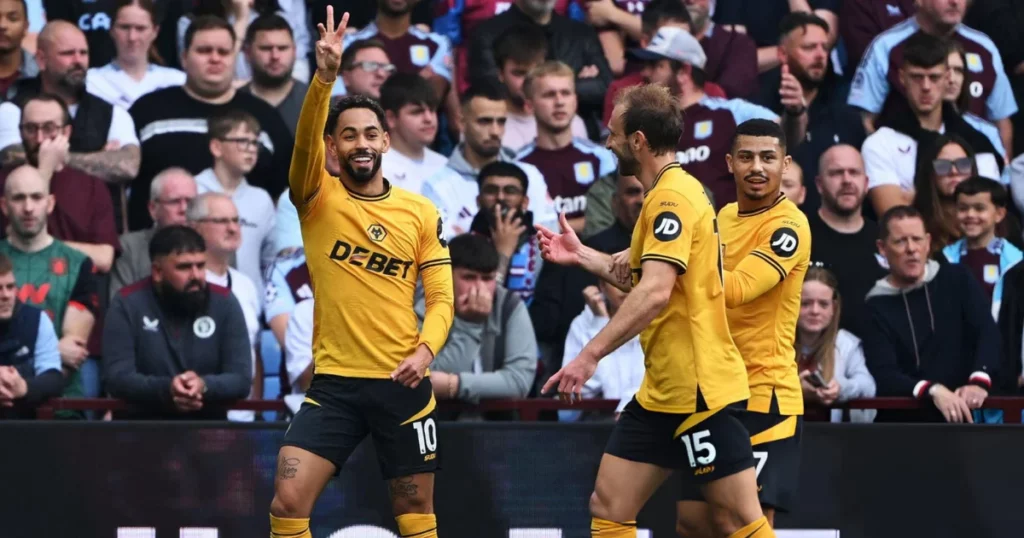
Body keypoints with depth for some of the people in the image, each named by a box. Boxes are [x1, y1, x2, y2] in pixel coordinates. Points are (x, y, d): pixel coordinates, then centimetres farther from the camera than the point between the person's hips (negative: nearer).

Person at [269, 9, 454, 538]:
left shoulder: (421, 213, 3)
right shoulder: (318, 198, 0)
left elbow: (440, 297, 3)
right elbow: (304, 141, -20)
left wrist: (425, 350, -18)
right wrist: (325, 76, -36)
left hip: (401, 384, 1)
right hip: (334, 382, -1)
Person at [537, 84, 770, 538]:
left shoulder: (673, 198, -16)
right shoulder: (671, 193, 16)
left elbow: (655, 292, -27)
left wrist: (591, 354, -28)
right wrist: (582, 256, 24)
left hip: (699, 392, -10)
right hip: (661, 393, 10)